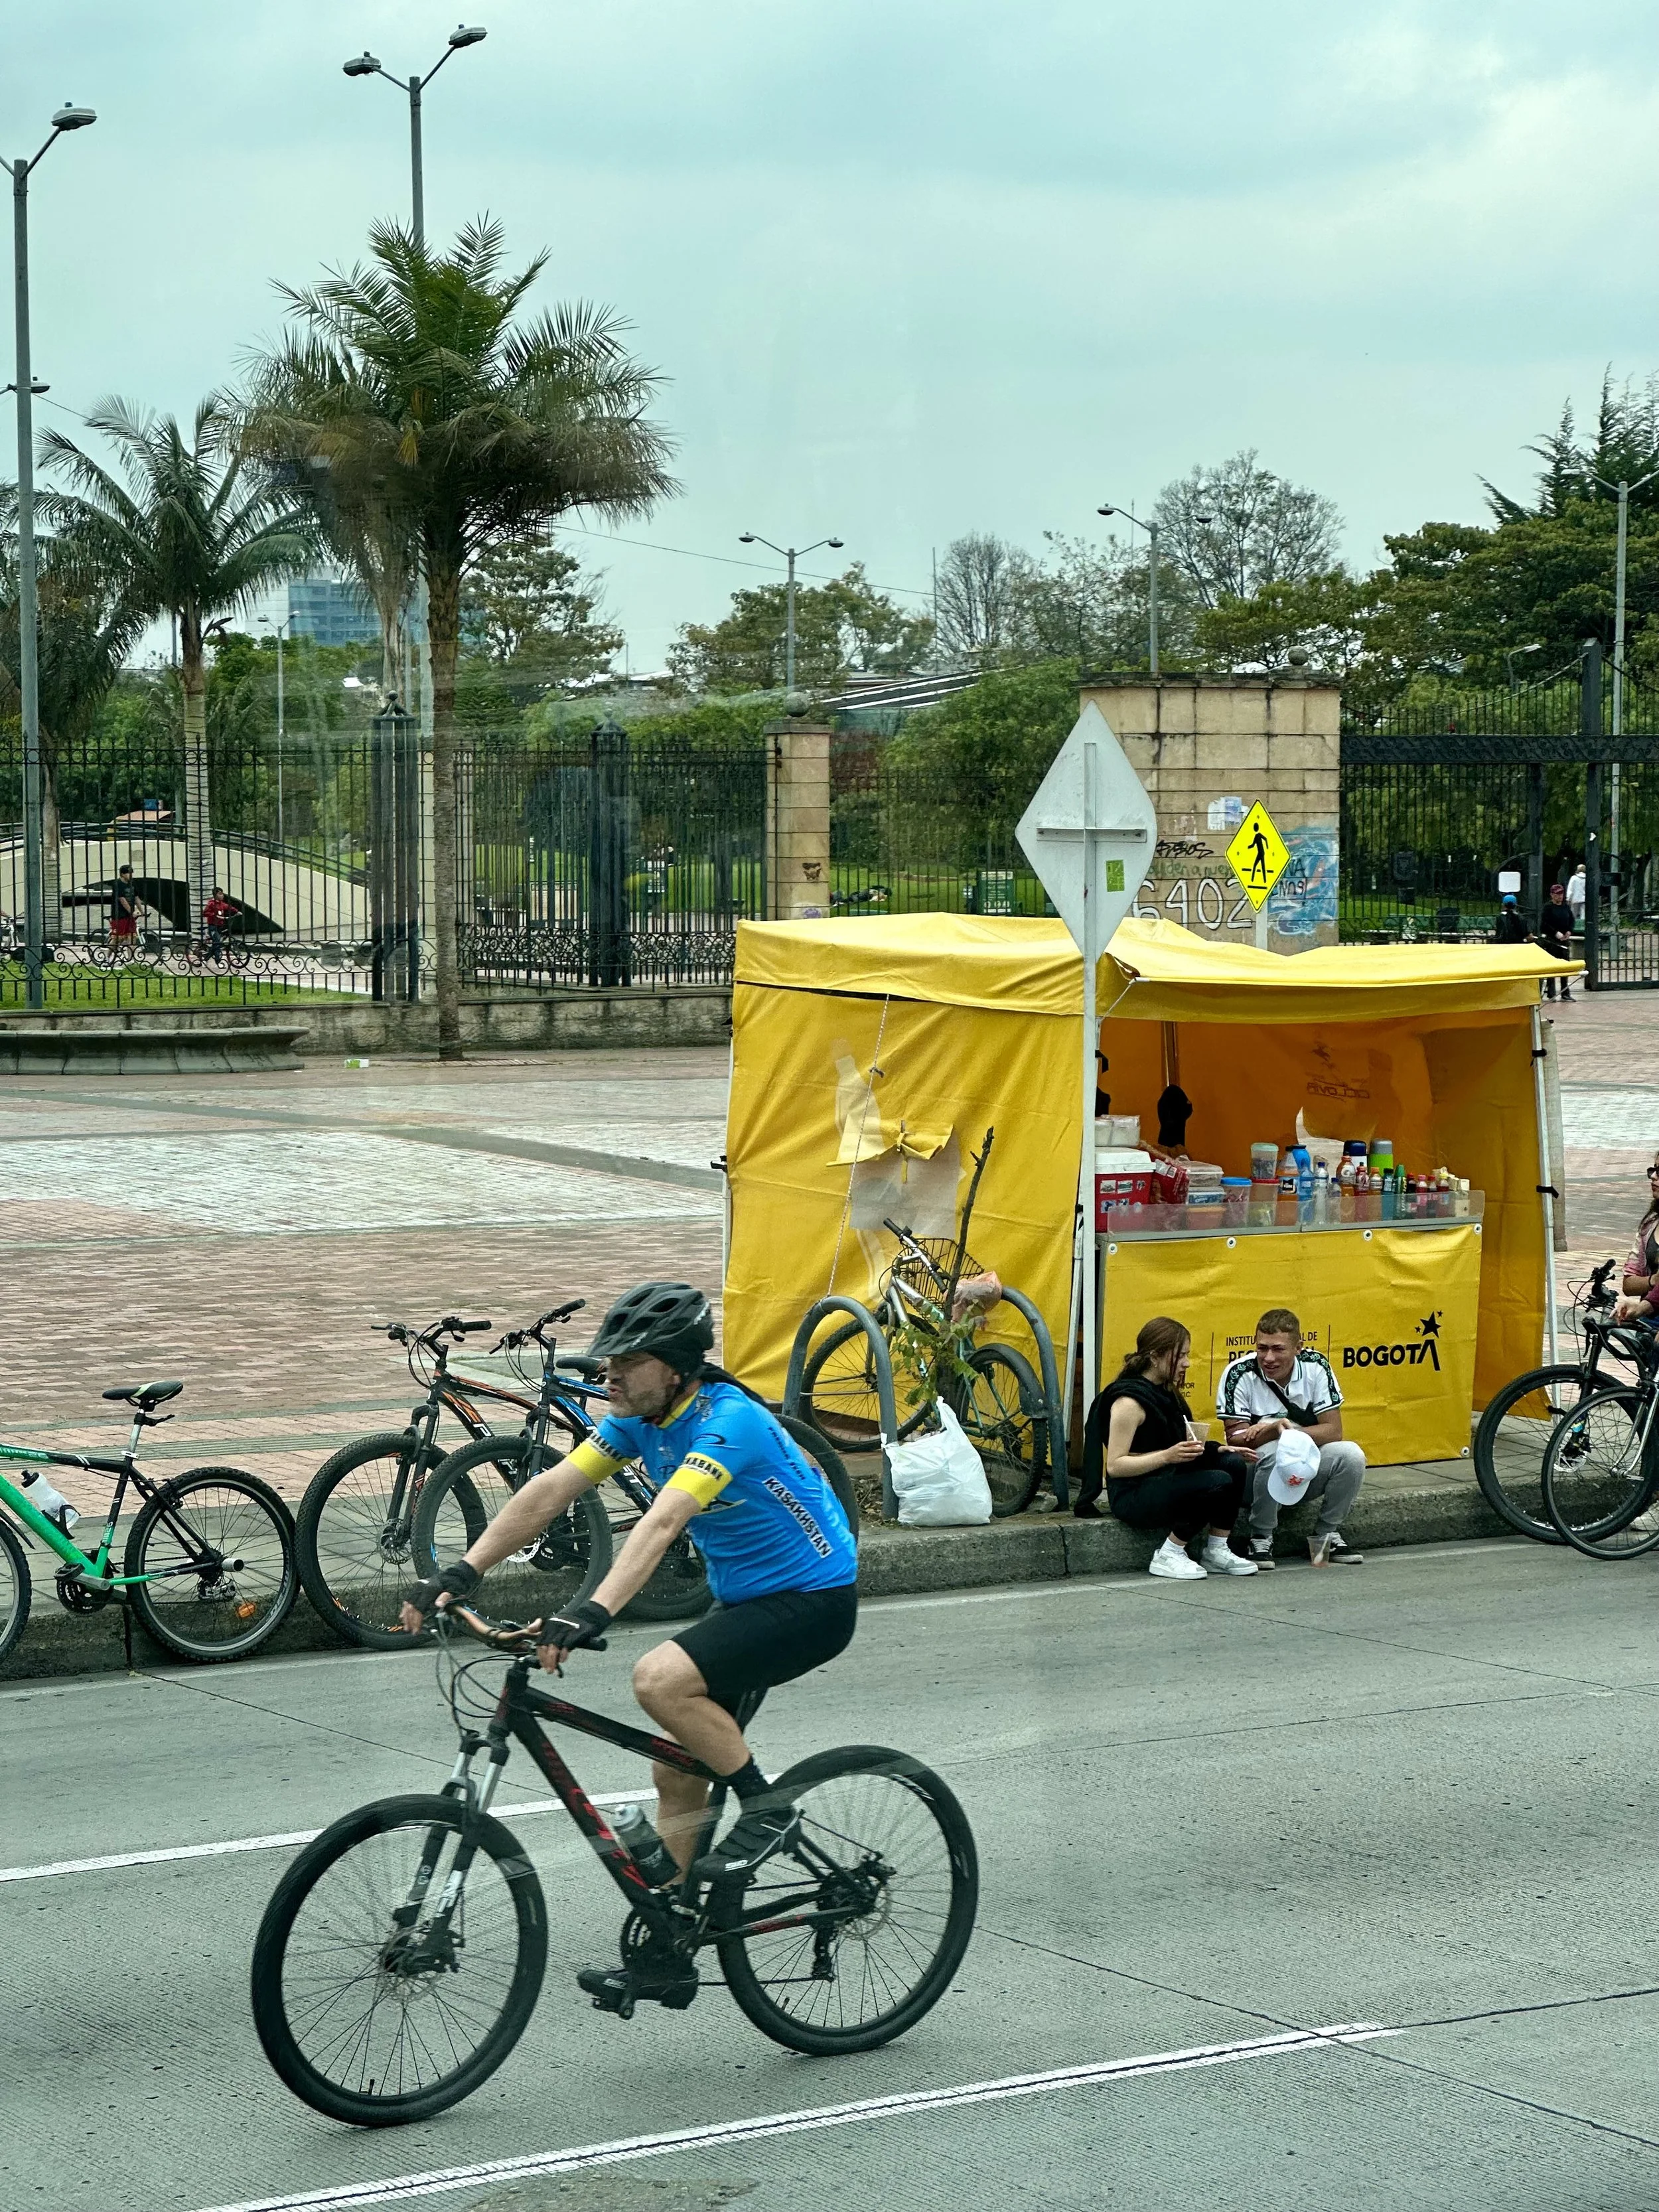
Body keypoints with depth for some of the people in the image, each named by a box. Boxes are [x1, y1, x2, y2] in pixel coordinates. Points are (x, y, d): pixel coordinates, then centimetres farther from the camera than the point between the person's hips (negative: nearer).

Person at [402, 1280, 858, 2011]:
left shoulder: (728, 1422, -27)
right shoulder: (640, 1417, -1)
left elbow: (663, 1521, -41)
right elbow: (551, 1488, -7)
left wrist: (594, 1611, -53)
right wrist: (462, 1573, -17)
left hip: (812, 1601, -9)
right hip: (741, 1596, 9)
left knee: (660, 1679, -29)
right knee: (678, 1772, 7)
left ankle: (766, 1809, -10)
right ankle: (663, 1957, 15)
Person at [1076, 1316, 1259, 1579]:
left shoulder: (1166, 1393, 13)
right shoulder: (1129, 1400, -16)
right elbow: (1115, 1466, -20)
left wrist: (1219, 1449, 8)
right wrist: (1168, 1456, -30)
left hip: (1166, 1483, 9)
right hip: (1132, 1497, -9)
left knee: (1234, 1465, -5)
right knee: (1217, 1482, -26)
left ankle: (1217, 1551, -2)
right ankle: (1169, 1555, -15)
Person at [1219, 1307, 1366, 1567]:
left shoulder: (1316, 1366, -8)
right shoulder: (1239, 1374, -15)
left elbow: (1333, 1431, -10)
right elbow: (1236, 1441, -19)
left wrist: (1290, 1431, -27)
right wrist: (1274, 1430, -38)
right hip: (1258, 1473, -3)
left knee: (1351, 1455, -24)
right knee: (1276, 1452, -36)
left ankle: (1326, 1536, -2)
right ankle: (1261, 1540, -17)